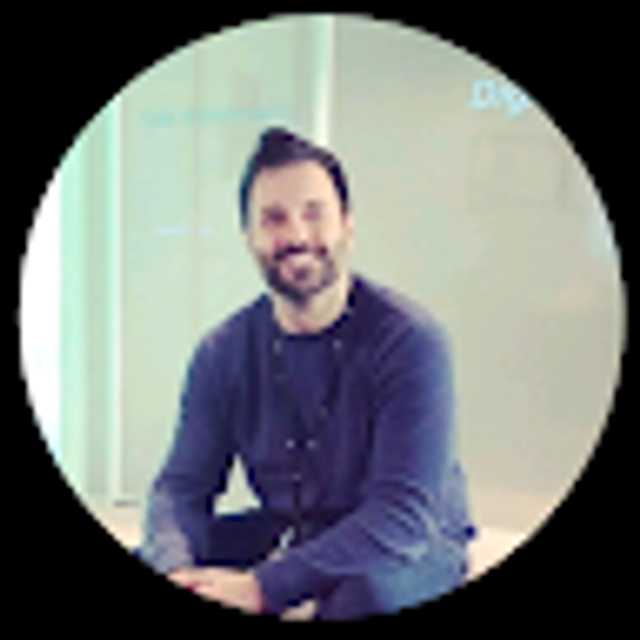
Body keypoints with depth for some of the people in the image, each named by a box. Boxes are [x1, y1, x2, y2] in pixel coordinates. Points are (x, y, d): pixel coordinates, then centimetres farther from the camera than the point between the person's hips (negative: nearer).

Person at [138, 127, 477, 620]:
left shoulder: (410, 341, -20)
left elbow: (403, 514, -27)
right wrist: (177, 570, -26)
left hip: (415, 545, -4)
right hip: (286, 531, 5)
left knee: (361, 592, -38)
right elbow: (182, 486, -2)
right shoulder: (224, 353, -3)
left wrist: (264, 586, -35)